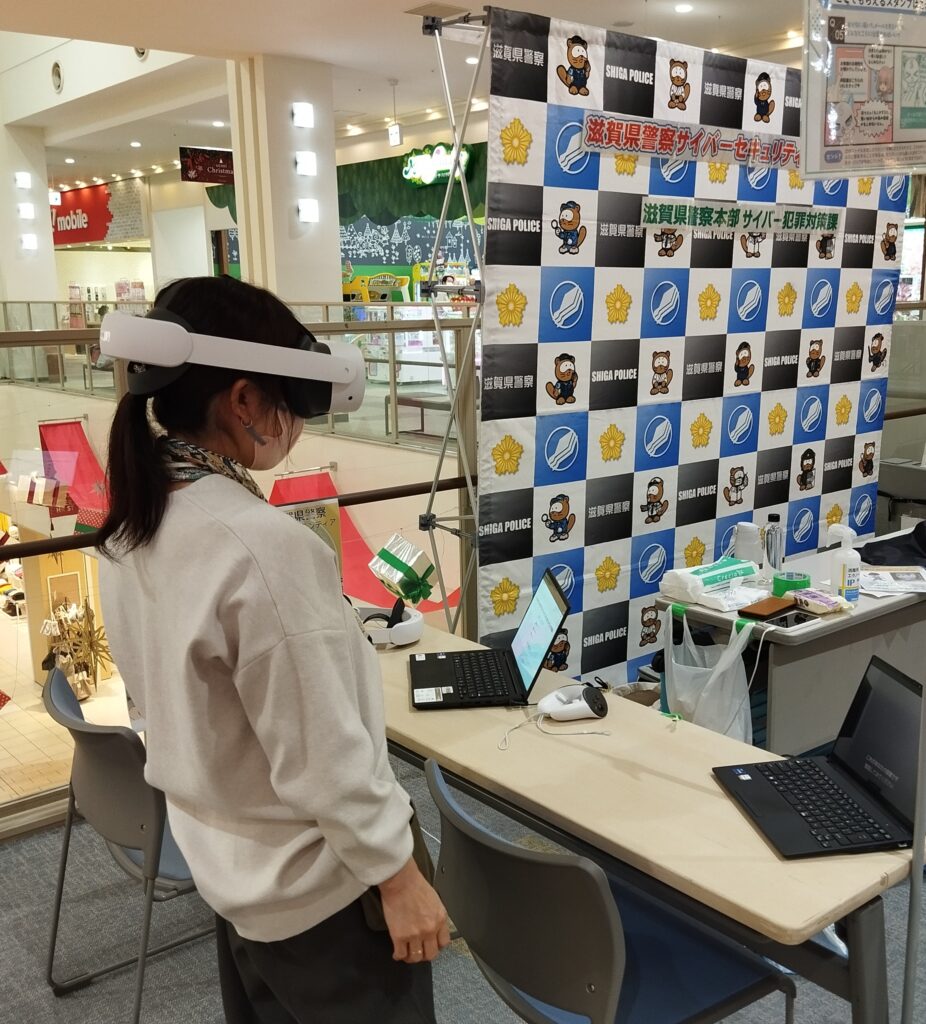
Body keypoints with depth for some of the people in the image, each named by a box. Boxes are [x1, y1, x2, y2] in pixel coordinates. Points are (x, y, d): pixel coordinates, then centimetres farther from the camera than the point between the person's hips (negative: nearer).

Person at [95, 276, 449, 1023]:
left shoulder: (130, 529, -4)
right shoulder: (263, 545, -31)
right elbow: (324, 756, -26)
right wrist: (398, 876, -13)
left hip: (226, 863, 8)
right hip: (316, 885, -8)